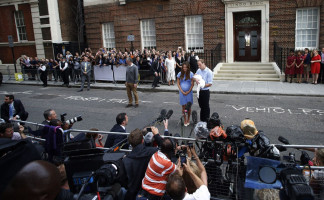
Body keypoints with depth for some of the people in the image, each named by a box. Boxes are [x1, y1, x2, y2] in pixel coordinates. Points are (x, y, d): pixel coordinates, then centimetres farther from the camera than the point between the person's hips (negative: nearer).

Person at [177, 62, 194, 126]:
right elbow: (178, 83, 2)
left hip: (189, 92, -1)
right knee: (183, 107, 3)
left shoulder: (191, 74, -4)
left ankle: (188, 119, 23)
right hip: (182, 92, 1)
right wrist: (182, 91, -6)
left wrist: (188, 91, -8)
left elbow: (192, 84, -2)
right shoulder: (180, 74, 0)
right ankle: (185, 120, 14)